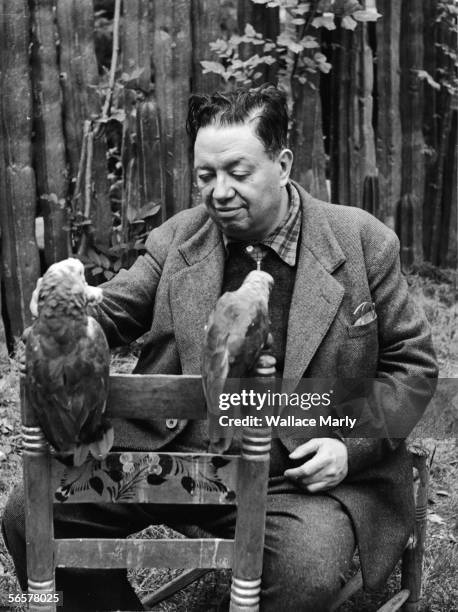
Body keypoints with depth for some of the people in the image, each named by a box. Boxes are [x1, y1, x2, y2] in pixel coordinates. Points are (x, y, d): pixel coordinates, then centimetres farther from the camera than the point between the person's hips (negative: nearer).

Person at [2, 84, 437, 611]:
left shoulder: (362, 242, -2)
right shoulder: (177, 237, 7)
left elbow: (412, 362, 3)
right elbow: (108, 314, 8)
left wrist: (352, 447, -11)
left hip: (300, 472, -3)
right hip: (166, 456, 4)